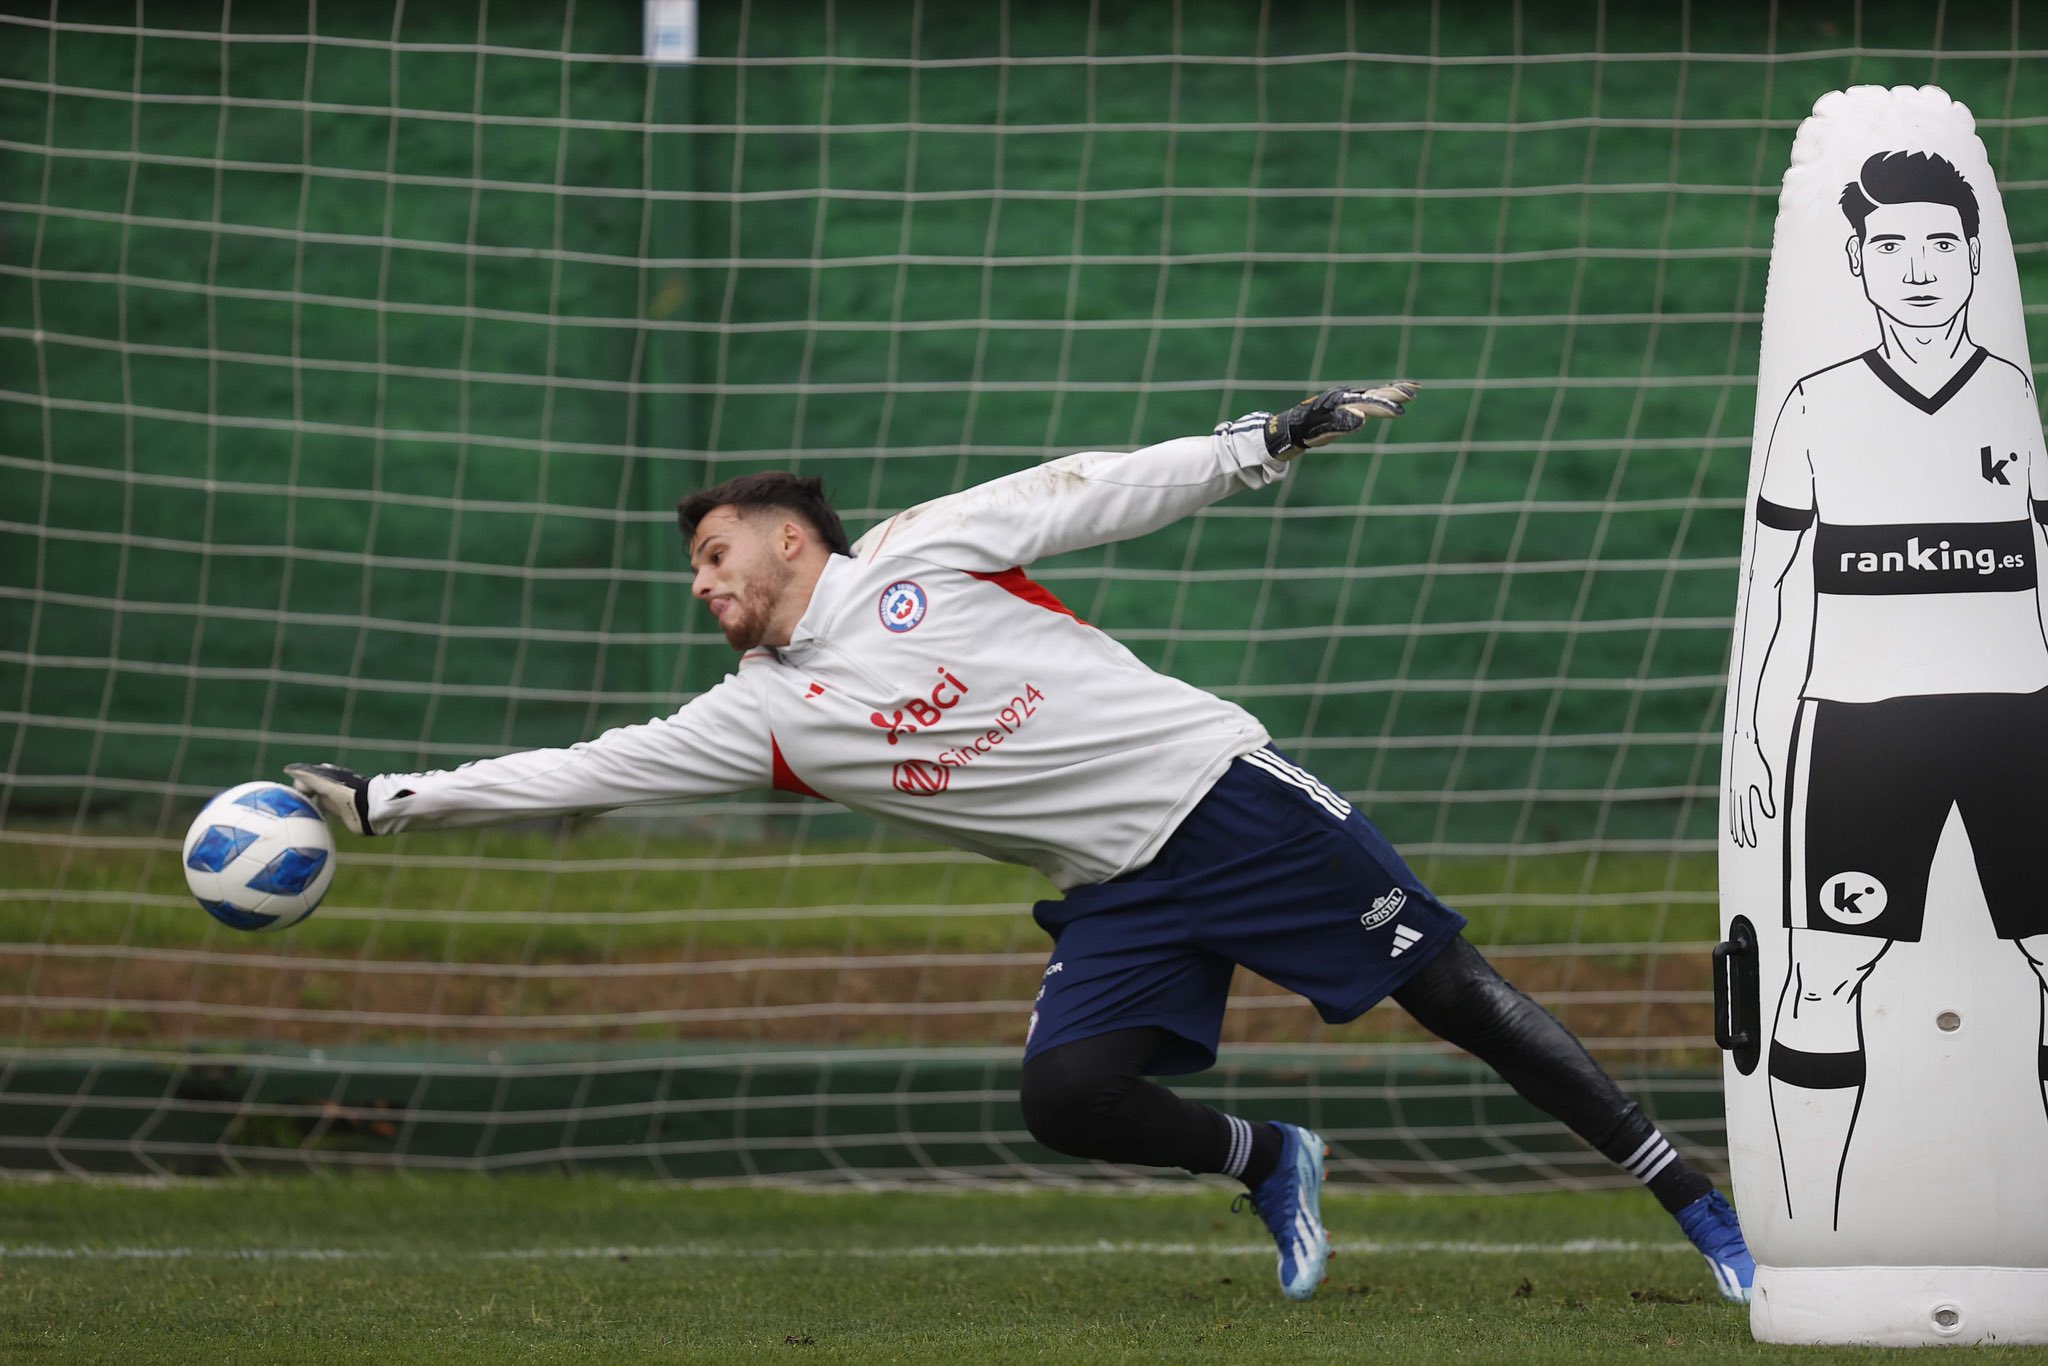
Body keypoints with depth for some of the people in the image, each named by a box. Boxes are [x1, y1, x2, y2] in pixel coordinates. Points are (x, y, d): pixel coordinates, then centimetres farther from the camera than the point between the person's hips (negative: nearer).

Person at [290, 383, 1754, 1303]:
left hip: (1221, 783, -4)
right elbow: (571, 775, 5)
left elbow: (1098, 492, 2)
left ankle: (1692, 1196, -3)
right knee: (1067, 1096, -18)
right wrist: (378, 800, 2)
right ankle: (1267, 1165, 9)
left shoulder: (920, 552, -2)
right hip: (1121, 891, 4)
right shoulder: (758, 716, 6)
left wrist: (1272, 438, -2)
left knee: (1446, 981, -8)